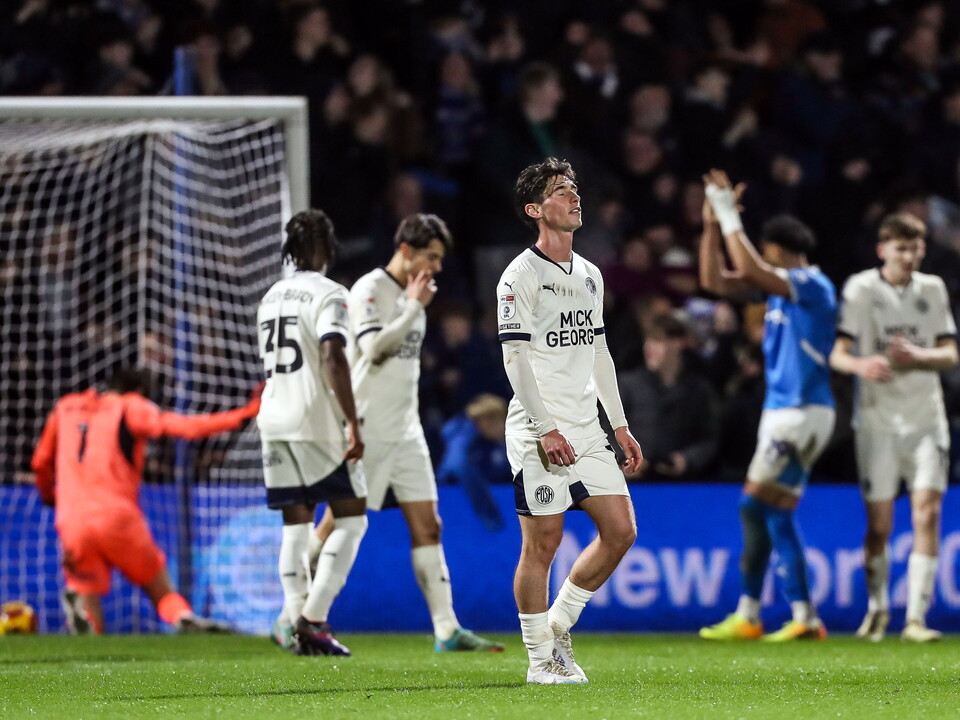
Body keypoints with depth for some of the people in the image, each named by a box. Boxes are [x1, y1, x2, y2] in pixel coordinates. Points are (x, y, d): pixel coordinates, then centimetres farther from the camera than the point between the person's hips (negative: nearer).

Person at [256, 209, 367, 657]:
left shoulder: (271, 297, 16)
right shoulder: (327, 294, -7)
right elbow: (332, 357, -20)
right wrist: (352, 424, -22)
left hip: (274, 422, 7)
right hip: (317, 423, -7)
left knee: (296, 524, 9)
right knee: (351, 519, 0)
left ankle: (294, 621, 1)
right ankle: (313, 619, -10)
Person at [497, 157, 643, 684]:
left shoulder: (589, 275, 15)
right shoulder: (521, 275, -8)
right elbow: (515, 357, -12)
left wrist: (620, 425, 17)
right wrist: (546, 428, -19)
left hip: (586, 431, 7)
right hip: (538, 432, -7)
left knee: (620, 530, 1)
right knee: (542, 543, -4)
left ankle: (558, 626, 16)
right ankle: (541, 659, 4)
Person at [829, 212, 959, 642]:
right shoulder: (861, 289, -2)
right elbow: (837, 353, -7)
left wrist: (916, 356, -15)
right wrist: (861, 364, -29)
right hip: (878, 418, -2)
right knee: (879, 522, 1)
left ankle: (916, 617, -11)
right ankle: (876, 609, 23)